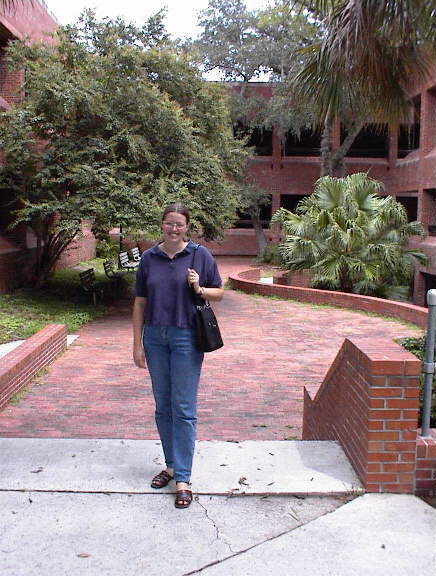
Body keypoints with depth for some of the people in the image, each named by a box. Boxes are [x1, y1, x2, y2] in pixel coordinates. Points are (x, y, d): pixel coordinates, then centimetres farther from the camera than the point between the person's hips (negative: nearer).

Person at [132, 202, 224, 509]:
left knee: (184, 409, -2)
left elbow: (219, 292, 5)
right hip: (155, 337, 4)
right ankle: (172, 465, 28)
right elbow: (140, 303, 7)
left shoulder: (200, 255, -3)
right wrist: (137, 344, 4)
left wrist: (199, 289, -16)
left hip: (186, 337, -3)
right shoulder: (149, 258, 4)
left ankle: (184, 479, 5)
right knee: (163, 406, 12)